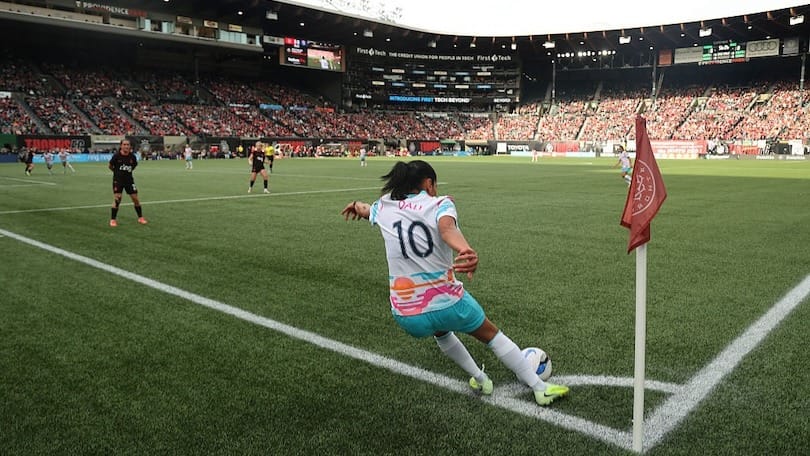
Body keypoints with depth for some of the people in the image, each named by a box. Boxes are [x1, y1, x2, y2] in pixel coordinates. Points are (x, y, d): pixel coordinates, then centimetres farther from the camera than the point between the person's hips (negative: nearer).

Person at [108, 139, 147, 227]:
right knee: (117, 198, -10)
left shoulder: (132, 156, -5)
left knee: (135, 198, 3)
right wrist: (117, 172, 8)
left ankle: (140, 217, 18)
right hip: (118, 180, -3)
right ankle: (113, 220, 2)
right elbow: (110, 166, 1)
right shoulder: (116, 156, -13)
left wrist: (128, 172, 9)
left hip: (129, 179, 3)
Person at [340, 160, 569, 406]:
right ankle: (541, 389, 34)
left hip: (406, 317, 4)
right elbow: (447, 228, -32)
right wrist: (466, 251, -52)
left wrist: (357, 205, 52)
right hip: (447, 304, -3)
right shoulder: (440, 204, -7)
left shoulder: (385, 207, 4)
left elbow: (363, 209, 28)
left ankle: (479, 379, 46)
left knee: (440, 329, 39)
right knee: (492, 334, 24)